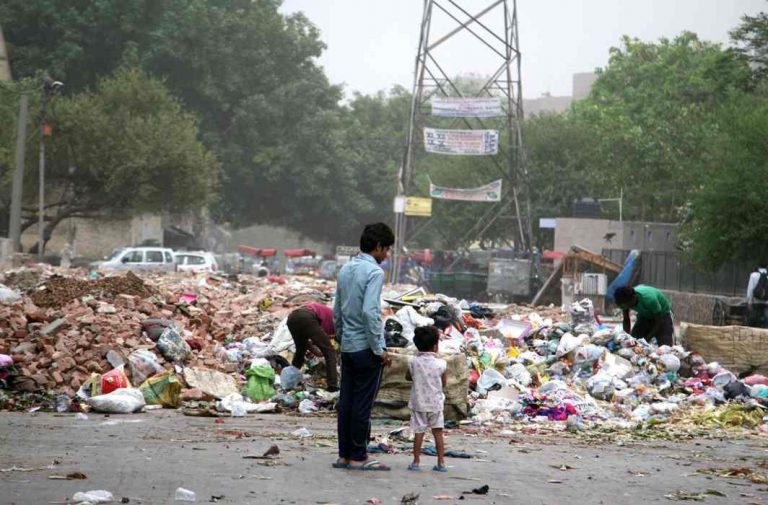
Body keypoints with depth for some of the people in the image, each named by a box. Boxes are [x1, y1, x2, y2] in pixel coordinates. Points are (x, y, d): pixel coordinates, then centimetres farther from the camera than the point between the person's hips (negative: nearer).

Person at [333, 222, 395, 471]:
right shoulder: (374, 272, -14)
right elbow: (369, 312, -22)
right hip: (366, 348, -8)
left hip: (347, 347, 8)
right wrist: (380, 349, -17)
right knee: (363, 404, -2)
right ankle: (358, 457, 2)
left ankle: (344, 454, 13)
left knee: (346, 401, 9)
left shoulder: (345, 270, 11)